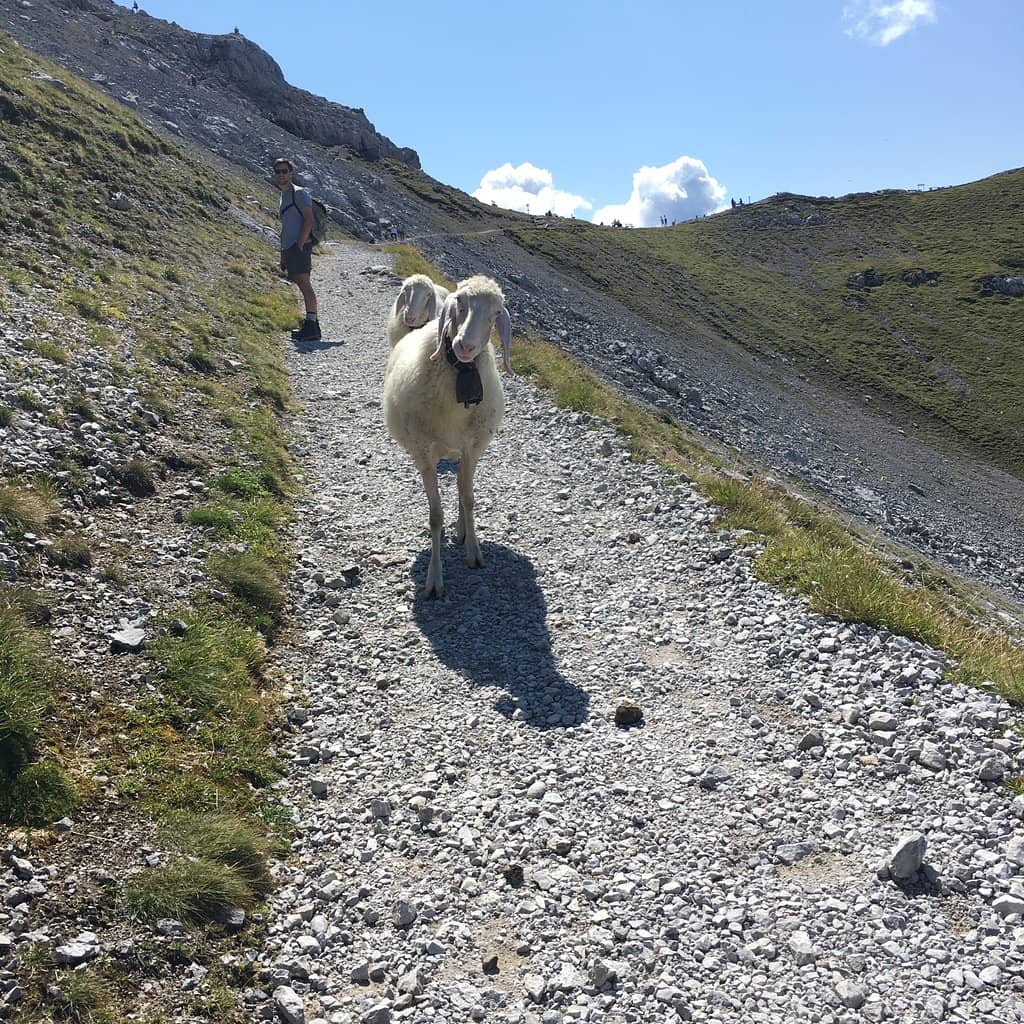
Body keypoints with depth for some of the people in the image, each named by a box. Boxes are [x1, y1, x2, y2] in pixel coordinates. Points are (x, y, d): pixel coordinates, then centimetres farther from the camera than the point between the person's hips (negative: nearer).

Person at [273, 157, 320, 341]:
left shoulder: (299, 193, -3)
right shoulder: (283, 196, 23)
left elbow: (308, 220, -14)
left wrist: (300, 245, -20)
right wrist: (283, 255, 22)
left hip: (300, 246, -9)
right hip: (289, 248, 9)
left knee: (304, 284, -15)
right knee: (302, 286, 7)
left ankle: (311, 327, -19)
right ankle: (312, 324, 8)